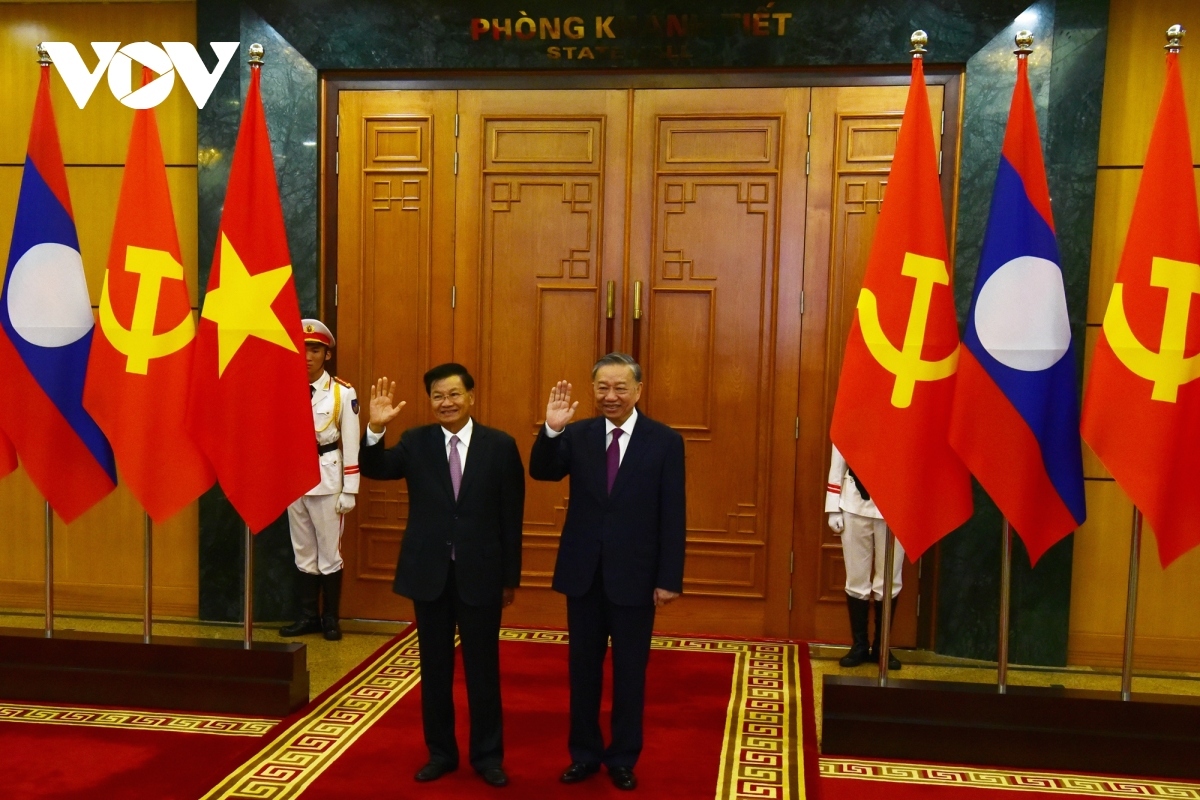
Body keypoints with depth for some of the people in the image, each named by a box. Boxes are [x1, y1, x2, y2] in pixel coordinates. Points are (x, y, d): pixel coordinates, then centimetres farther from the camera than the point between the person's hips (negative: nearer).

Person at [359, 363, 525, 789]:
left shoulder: (500, 446, -4)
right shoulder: (416, 442, 1)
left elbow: (511, 516, -2)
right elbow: (375, 469, -13)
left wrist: (511, 576, -1)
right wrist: (376, 428, -31)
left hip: (479, 573, -2)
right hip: (428, 572, 2)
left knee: (482, 668, 9)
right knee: (434, 668, 13)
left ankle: (487, 755, 24)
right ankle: (440, 752, 29)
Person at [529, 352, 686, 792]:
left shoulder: (665, 441, -5)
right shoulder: (578, 434, 1)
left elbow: (673, 516, -6)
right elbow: (541, 472, -13)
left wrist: (669, 579, -8)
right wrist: (551, 429, -30)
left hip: (634, 576, -2)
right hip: (583, 573, 2)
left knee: (629, 670, 11)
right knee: (583, 667, 14)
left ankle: (623, 757, 28)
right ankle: (584, 752, 31)